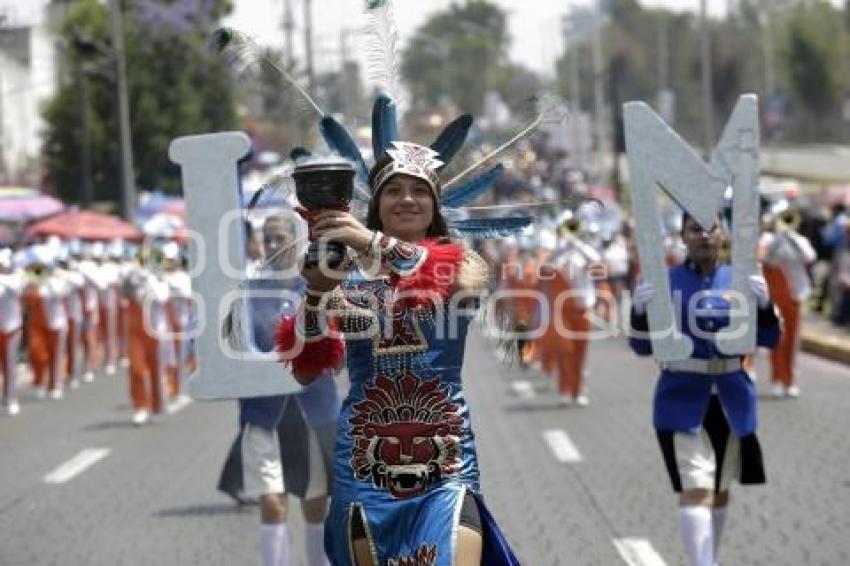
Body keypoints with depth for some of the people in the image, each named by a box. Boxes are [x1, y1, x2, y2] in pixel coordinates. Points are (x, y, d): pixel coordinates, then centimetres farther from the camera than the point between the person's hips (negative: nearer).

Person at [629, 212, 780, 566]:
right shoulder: (665, 282, -4)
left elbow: (768, 339, 0)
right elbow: (643, 347, -5)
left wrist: (764, 305, -19)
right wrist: (640, 311, -23)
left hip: (731, 400, 4)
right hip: (683, 401, -4)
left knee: (719, 490, 17)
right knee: (695, 491, -15)